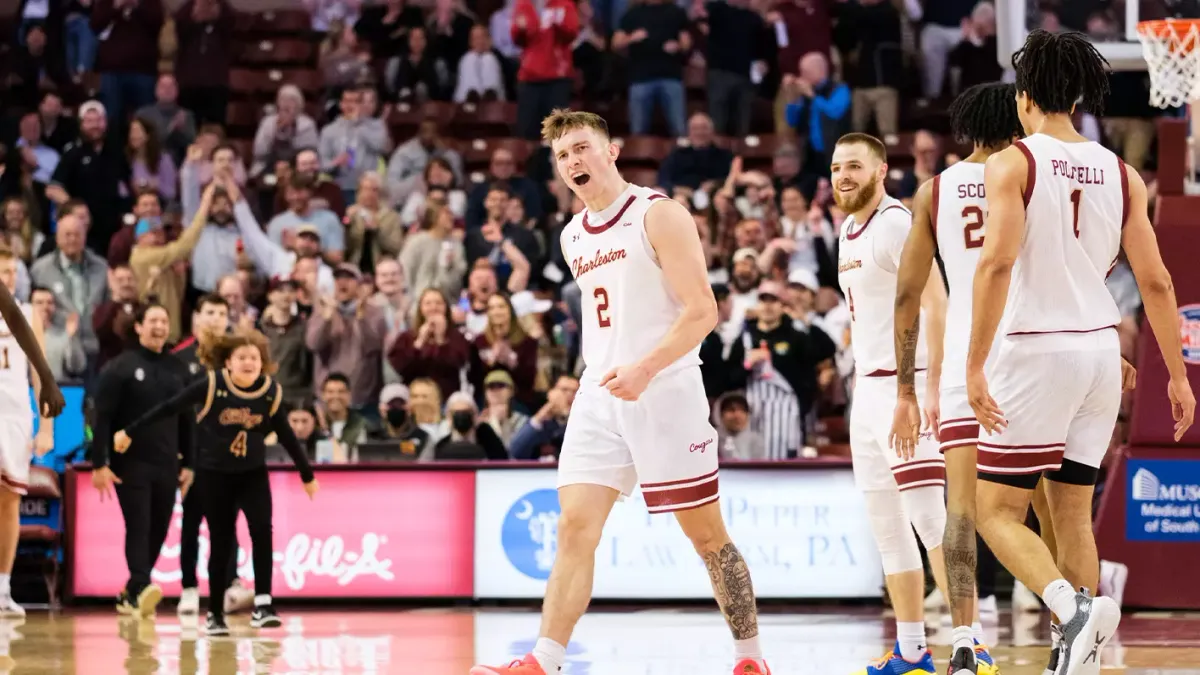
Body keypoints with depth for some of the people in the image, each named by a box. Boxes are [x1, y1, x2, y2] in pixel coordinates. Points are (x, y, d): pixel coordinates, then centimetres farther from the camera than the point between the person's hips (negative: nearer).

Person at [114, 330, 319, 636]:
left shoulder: (271, 392, -8)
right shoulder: (212, 386, -16)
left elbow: (286, 435, 5)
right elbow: (169, 407, -8)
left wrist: (307, 475, 13)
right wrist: (129, 431, -4)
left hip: (253, 474, 2)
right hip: (215, 474, -2)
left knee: (262, 530, -20)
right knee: (221, 542, 2)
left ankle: (263, 604, -18)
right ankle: (215, 613, 17)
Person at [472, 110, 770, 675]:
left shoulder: (658, 215, -7)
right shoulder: (573, 237, 15)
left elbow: (702, 312, -13)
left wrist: (645, 369, -25)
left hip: (664, 390, -6)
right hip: (599, 395, 6)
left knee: (705, 532, 2)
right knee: (574, 528, -7)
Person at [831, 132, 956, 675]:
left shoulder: (897, 223, -12)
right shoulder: (848, 230, 16)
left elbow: (936, 307, -19)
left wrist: (932, 388, -25)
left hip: (905, 385, -10)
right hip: (867, 389, 10)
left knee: (928, 516, -15)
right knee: (886, 524, 11)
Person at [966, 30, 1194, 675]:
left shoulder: (1012, 164, -7)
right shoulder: (1121, 173, 8)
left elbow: (997, 264, -19)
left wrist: (975, 367, -18)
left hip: (1037, 349, -5)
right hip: (1101, 351, 5)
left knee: (998, 512, 1)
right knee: (1072, 512, 14)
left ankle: (1073, 606, -24)